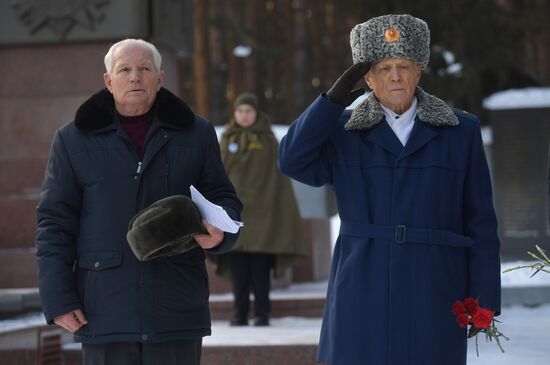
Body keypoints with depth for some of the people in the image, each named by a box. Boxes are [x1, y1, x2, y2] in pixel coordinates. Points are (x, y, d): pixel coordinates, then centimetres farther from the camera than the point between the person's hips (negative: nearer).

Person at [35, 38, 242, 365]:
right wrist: (58, 299, -4)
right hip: (106, 311, -1)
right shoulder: (74, 140, 6)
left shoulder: (196, 134, 9)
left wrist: (219, 232, -12)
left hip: (176, 310, 1)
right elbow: (55, 223, 5)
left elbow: (224, 200, 12)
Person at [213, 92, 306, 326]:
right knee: (238, 267, 1)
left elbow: (278, 177, 4)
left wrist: (281, 209, -4)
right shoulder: (227, 140, 10)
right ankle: (239, 313, 5)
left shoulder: (268, 141, 5)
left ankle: (262, 313, 2)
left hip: (262, 210, -2)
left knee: (260, 267, -2)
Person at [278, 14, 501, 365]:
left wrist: (483, 301, -1)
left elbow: (480, 223, 5)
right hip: (363, 295, 1)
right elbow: (293, 160, -10)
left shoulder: (461, 132, 6)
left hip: (432, 295, 0)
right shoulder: (344, 131, 8)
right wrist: (334, 99, -11)